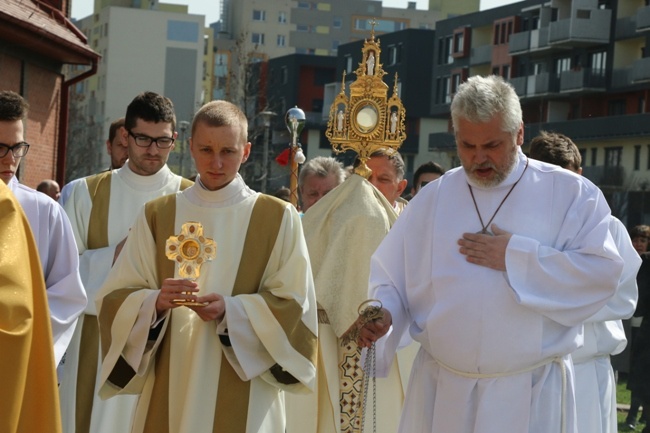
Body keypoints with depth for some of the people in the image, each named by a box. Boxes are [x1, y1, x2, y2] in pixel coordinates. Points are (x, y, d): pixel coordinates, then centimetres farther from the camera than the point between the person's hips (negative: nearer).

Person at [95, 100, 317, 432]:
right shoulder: (156, 215, 6)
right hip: (170, 390, 2)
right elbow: (115, 298, 3)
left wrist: (232, 310, -18)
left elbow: (295, 306, -3)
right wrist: (155, 302, -18)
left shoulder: (278, 218, 1)